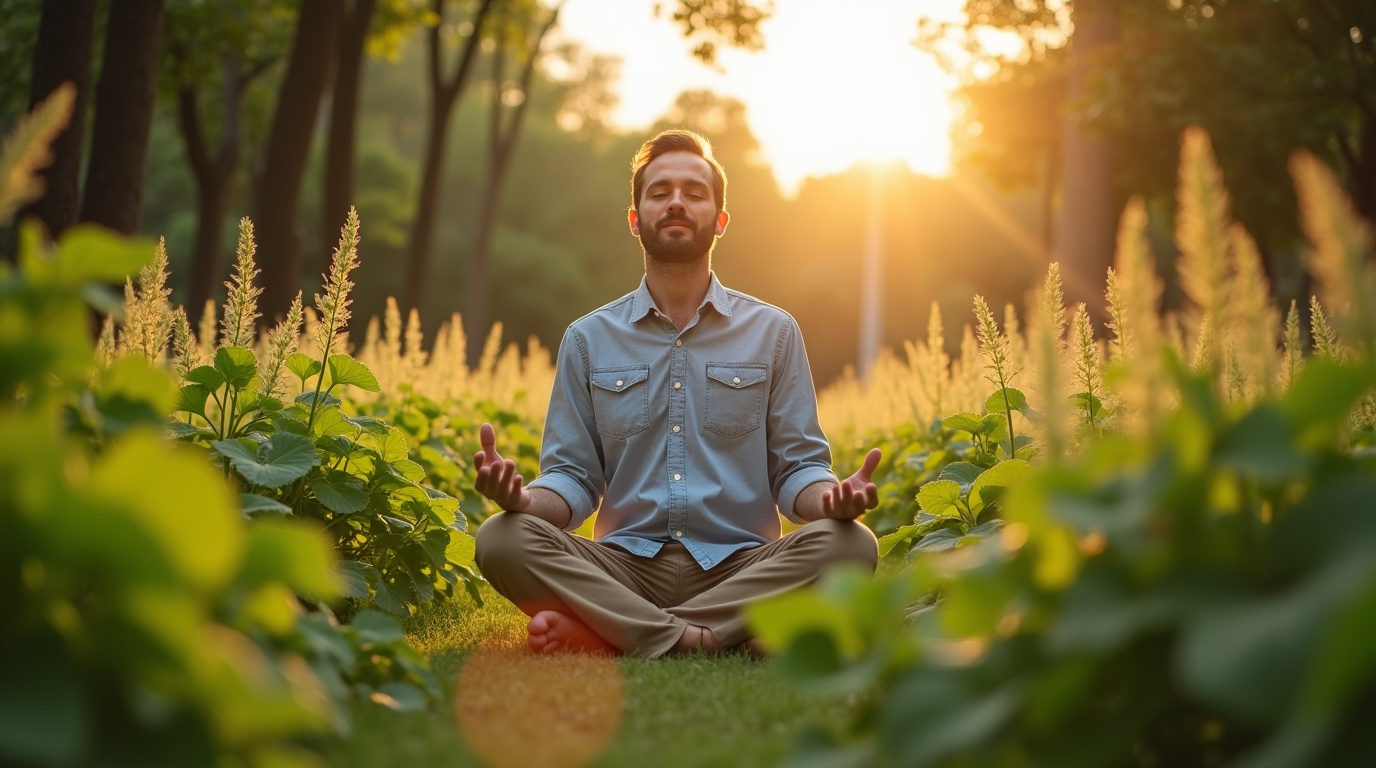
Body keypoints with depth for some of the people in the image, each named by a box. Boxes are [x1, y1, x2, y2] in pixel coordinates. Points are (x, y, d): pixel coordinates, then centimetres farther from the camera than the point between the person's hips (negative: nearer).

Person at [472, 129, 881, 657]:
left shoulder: (773, 333, 10)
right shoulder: (588, 340, 12)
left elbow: (797, 468, 7)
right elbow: (574, 476, 8)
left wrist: (834, 499, -17)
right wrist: (524, 498, -16)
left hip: (740, 567, 0)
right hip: (625, 566, 0)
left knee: (849, 543, -30)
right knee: (502, 539, -25)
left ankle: (600, 632, -28)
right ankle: (712, 636, -31)